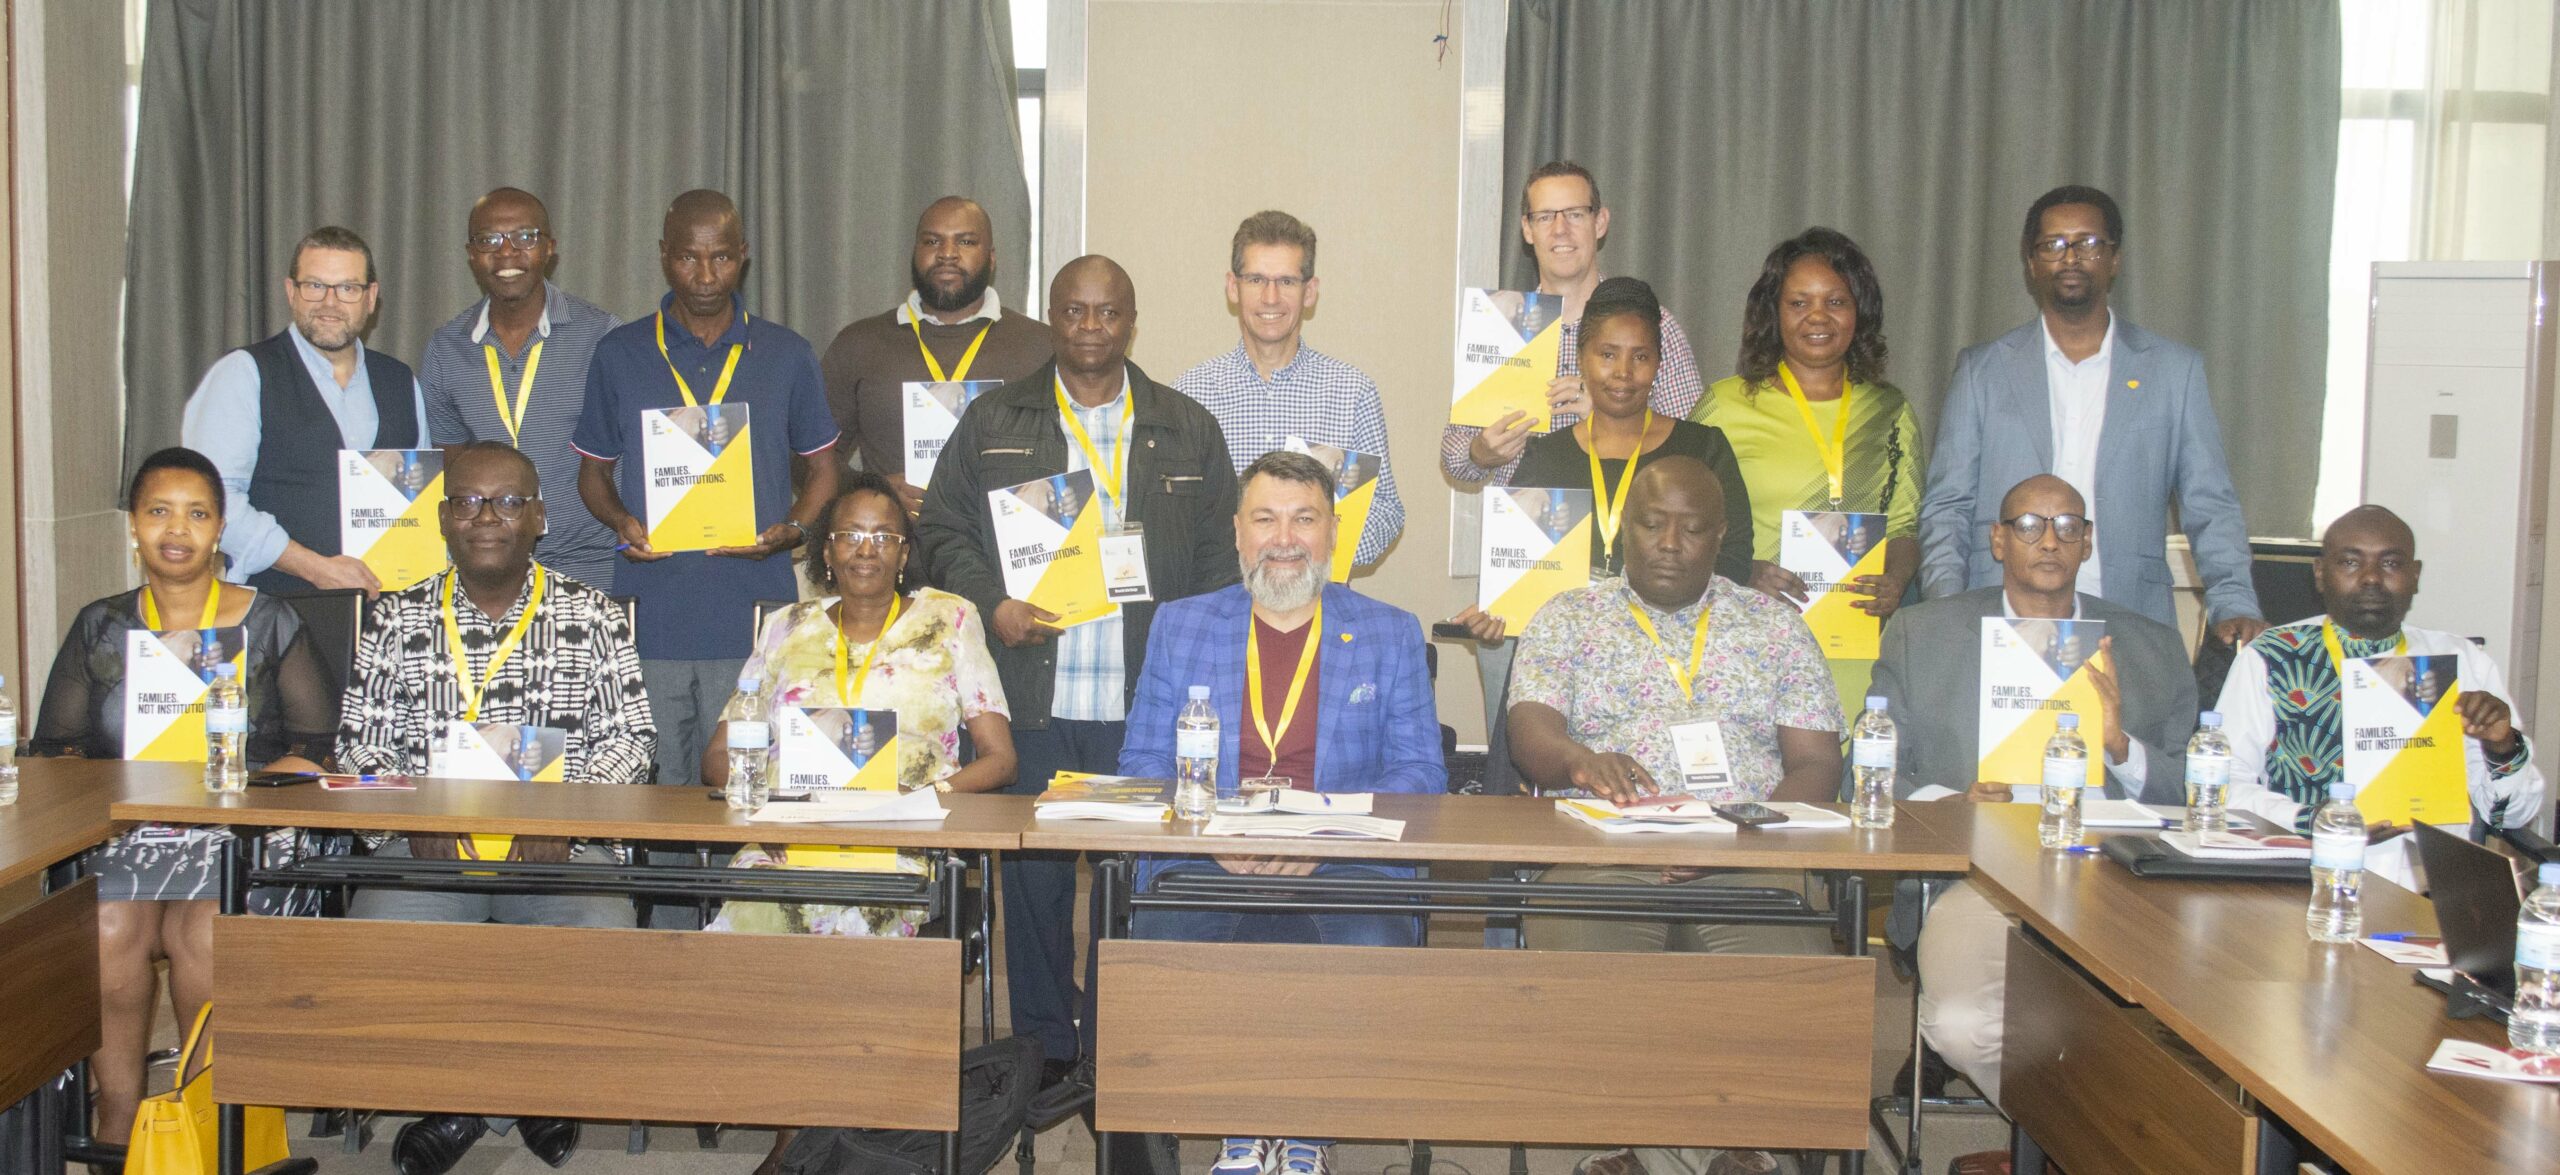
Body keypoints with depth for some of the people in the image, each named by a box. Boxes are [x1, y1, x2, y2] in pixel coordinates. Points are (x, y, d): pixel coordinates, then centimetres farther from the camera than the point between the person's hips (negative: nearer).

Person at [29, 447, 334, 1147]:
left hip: (241, 828, -2)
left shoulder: (270, 625, 9)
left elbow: (317, 750, 3)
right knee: (106, 927, -30)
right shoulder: (99, 629, 17)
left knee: (205, 929, -32)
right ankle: (118, 1109, -17)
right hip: (120, 827, 2)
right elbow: (54, 747, 13)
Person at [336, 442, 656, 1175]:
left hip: (558, 846, -1)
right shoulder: (398, 620, 13)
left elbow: (628, 738, 4)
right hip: (425, 846, 1)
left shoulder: (594, 618, 9)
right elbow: (360, 747, 9)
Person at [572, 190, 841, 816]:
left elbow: (821, 466, 14)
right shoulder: (619, 354, 9)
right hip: (650, 614, 1)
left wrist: (791, 529, -6)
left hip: (753, 615, -1)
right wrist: (620, 520, -6)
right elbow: (593, 470, 16)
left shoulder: (787, 355, 8)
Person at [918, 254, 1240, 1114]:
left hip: (1149, 703, 0)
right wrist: (990, 605, -7)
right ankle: (1047, 1056, 16)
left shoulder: (1188, 429, 11)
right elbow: (944, 530, 10)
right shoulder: (994, 423, 11)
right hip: (1032, 696, 0)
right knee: (1034, 873, 4)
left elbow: (1220, 552, 10)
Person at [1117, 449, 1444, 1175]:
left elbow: (1421, 773, 6)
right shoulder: (1180, 627, 16)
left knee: (1373, 954, -33)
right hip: (1204, 868, 1)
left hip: (1342, 870, -1)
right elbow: (1142, 762, 11)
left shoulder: (1390, 635, 13)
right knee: (1161, 947, -31)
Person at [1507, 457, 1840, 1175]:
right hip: (1602, 856, -1)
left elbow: (1816, 765, 11)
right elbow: (1531, 733, 2)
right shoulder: (1569, 618, 16)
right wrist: (1580, 760, -23)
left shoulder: (1776, 627, 19)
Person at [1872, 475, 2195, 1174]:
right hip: (1977, 874, -1)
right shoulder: (1921, 634, 16)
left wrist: (2118, 743, -6)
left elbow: (2190, 797, 13)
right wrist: (1950, 802, -10)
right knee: (1962, 1024, -30)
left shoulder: (2153, 649, 20)